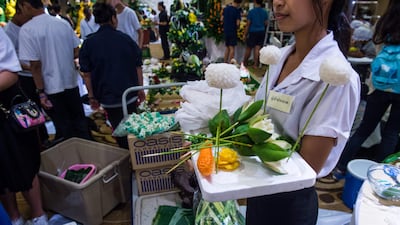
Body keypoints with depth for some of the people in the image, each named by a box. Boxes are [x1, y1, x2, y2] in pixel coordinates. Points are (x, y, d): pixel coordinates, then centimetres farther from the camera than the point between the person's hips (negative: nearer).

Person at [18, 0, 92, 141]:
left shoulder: (26, 30, -13)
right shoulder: (63, 23, 1)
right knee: (80, 122, 17)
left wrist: (41, 92, -9)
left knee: (65, 128, 9)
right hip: (71, 82, 5)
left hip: (52, 87, -4)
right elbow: (76, 52, 5)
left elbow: (35, 65, -16)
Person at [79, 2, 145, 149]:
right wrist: (140, 89, 8)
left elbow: (86, 73, -5)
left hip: (107, 96, 0)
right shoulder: (125, 38, -6)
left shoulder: (89, 43, -7)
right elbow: (138, 66, -3)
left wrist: (91, 96, 4)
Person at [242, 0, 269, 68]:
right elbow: (266, 23, 7)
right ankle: (256, 64, 6)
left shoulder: (251, 11, -10)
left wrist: (245, 34, -4)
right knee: (257, 48, 5)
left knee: (248, 48, 8)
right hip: (261, 32, 3)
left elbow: (248, 24, -9)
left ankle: (245, 63, 20)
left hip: (253, 32, -3)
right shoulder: (264, 12, 1)